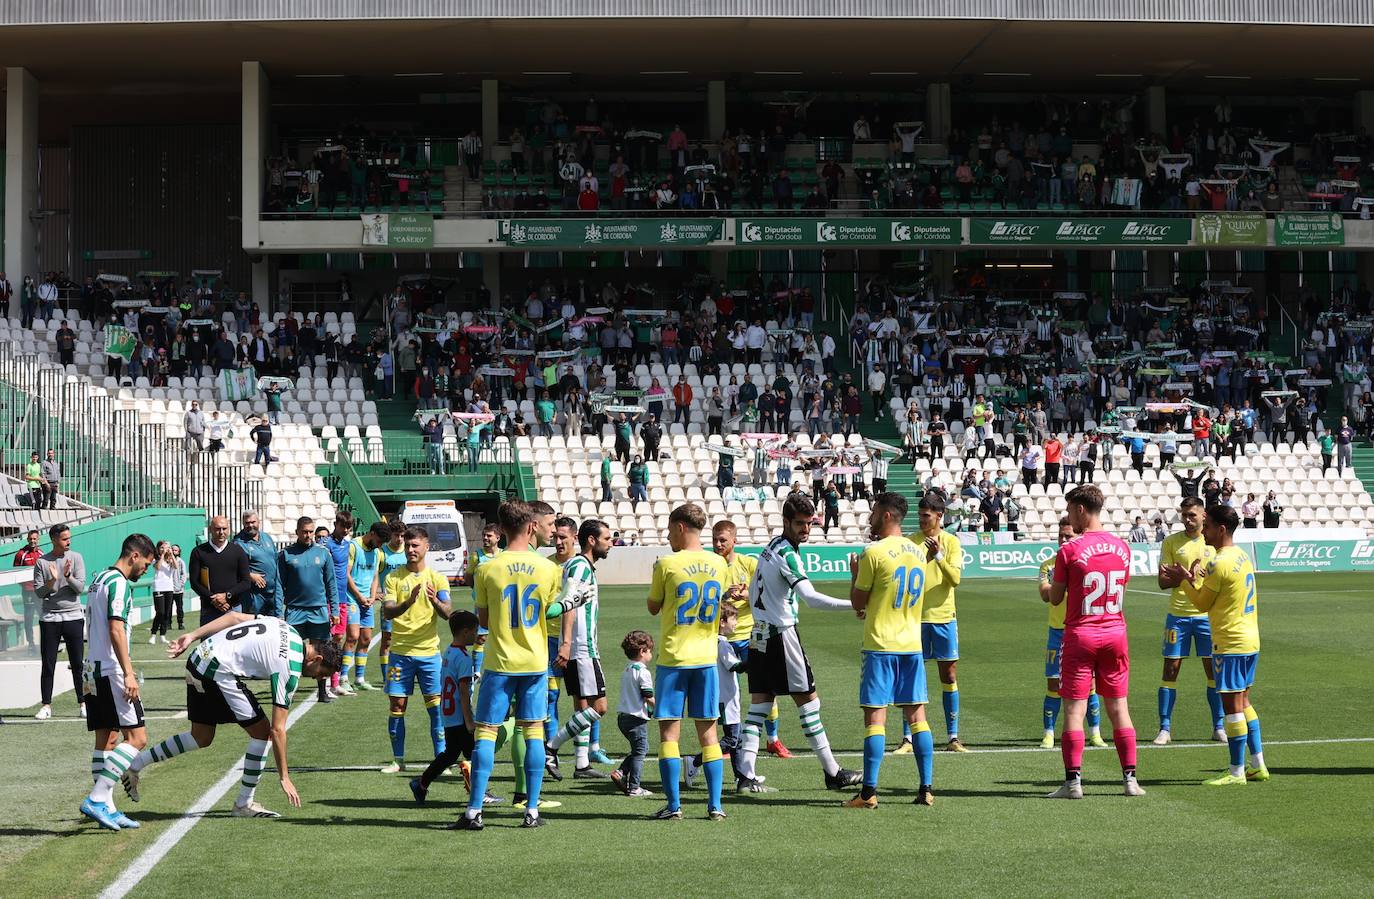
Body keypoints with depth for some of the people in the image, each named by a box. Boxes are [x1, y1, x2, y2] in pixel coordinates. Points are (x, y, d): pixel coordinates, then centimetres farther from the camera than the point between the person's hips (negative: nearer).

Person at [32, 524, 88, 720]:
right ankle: (46, 706, 8)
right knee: (48, 665, 2)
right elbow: (38, 593, -2)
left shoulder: (76, 558, 1)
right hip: (49, 619, 0)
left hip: (73, 617, 0)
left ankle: (83, 703, 10)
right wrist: (51, 581, -19)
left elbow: (81, 587, -5)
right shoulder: (42, 562, 1)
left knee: (77, 664, 2)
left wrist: (68, 576, -22)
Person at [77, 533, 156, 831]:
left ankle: (106, 808, 12)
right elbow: (116, 630, -20)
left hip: (95, 672, 10)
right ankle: (96, 799, -15)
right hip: (112, 672, -10)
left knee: (106, 739, 11)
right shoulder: (119, 583, -11)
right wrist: (128, 673, -23)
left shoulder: (99, 579, 18)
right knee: (137, 737, -10)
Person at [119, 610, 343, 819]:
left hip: (198, 657, 9)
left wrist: (192, 636, 11)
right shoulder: (290, 671, -13)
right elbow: (277, 729, -12)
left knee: (201, 737, 20)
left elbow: (234, 617, 10)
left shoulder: (287, 628, 9)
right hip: (218, 672, -9)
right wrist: (284, 777, -7)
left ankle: (136, 765, 27)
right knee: (261, 731, -2)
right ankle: (244, 804, 6)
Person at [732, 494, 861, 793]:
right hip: (782, 634, -9)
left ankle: (746, 776, -2)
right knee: (808, 701, 0)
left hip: (759, 635, 9)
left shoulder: (771, 547, 13)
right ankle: (832, 773, 6)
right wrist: (854, 605, -32)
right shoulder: (786, 553, -17)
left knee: (759, 704, 5)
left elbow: (755, 591, 23)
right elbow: (810, 597, -28)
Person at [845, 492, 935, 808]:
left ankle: (869, 792, -6)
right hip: (912, 643, 5)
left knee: (875, 716, -4)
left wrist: (854, 573, 12)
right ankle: (926, 788, 7)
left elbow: (858, 603, -4)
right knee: (916, 715, 8)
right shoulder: (919, 551, 9)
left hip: (880, 645, -5)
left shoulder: (873, 552, -10)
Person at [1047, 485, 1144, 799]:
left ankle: (1073, 781, -6)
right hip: (1115, 632, 4)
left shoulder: (1069, 550, -11)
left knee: (1074, 708, -1)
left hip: (1080, 634, -4)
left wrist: (1050, 582, 14)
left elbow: (1055, 598, -4)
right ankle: (1130, 778, 9)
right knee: (1118, 707, 10)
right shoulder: (1121, 547, 4)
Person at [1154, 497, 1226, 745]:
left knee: (1213, 670, 3)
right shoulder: (1171, 542, 2)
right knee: (1171, 669, -1)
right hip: (1177, 614, 0)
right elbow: (1162, 582, -2)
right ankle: (1165, 728, 4)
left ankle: (1218, 727, 13)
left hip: (1207, 615, 1)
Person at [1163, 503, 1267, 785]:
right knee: (1242, 702, 17)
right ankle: (1257, 765, 19)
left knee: (1232, 704, -4)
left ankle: (1237, 771, -1)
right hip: (1250, 640, 10)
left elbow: (1203, 603, -7)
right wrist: (1197, 578, 15)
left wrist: (1185, 580, 5)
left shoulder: (1220, 563, -17)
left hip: (1230, 644, -10)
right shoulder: (1241, 555, 11)